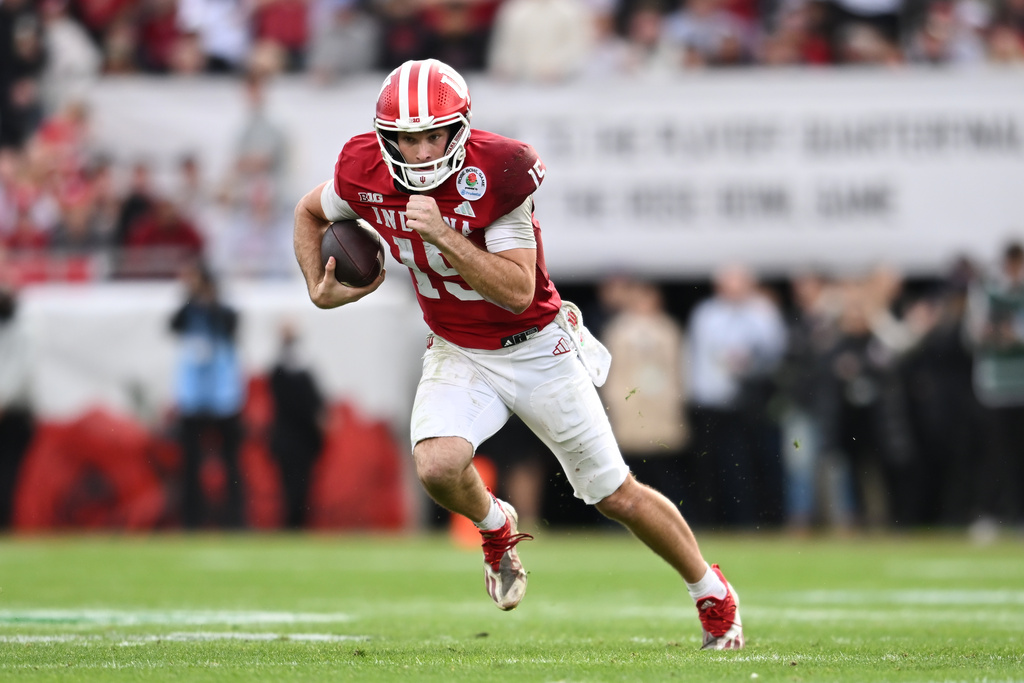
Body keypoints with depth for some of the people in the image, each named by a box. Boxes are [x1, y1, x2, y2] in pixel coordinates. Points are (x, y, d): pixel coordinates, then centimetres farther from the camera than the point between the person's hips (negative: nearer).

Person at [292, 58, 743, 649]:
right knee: (438, 466, -27)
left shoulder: (498, 171, -27)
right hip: (458, 356, 3)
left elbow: (519, 293, -28)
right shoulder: (366, 170, -15)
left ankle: (713, 593, 29)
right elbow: (310, 214, 9)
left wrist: (444, 235, -38)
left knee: (617, 495, 5)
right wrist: (320, 290, -7)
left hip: (536, 349, -3)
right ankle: (497, 528, 8)